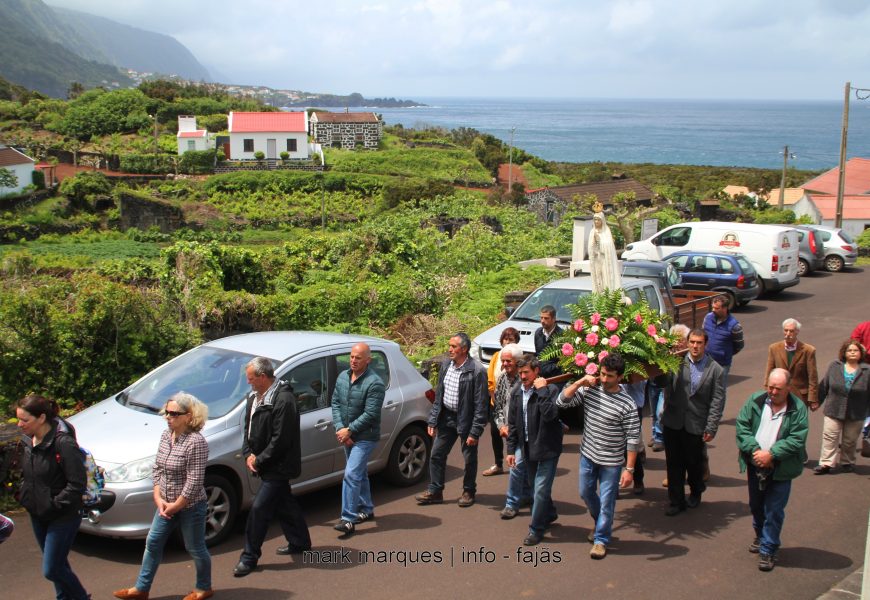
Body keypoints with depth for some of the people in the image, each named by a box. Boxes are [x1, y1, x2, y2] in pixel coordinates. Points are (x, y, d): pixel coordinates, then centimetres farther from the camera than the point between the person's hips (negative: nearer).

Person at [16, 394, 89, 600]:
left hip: (63, 517, -7)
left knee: (51, 570, -3)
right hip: (37, 515, 8)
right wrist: (23, 494, 4)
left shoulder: (63, 443, -24)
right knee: (57, 564, 20)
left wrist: (55, 504, -21)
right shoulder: (30, 441, 1)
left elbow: (77, 484, -22)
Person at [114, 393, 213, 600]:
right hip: (166, 504, 8)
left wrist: (175, 506, -16)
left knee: (195, 549, 9)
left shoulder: (196, 442, -23)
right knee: (153, 543, 15)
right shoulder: (166, 435, 2)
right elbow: (157, 468, 7)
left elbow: (194, 482, -23)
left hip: (190, 506, -8)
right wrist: (159, 498, -3)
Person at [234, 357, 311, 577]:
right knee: (284, 504, 20)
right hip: (267, 466, 9)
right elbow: (248, 429, 14)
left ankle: (249, 557, 3)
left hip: (279, 466, -9)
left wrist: (259, 460, -16)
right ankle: (300, 542, 36)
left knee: (259, 509, -7)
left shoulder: (283, 400, -23)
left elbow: (280, 440, -23)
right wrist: (248, 454, -2)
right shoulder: (254, 397, 6)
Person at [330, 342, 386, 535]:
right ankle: (366, 509, 32)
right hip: (347, 435, 7)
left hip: (365, 437, -7)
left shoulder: (374, 383, -18)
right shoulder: (342, 377, 5)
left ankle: (348, 519, -12)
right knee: (359, 474, 18)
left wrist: (349, 430, -17)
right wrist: (340, 428, -8)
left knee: (351, 475, -14)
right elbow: (335, 403, 5)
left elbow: (370, 414, -21)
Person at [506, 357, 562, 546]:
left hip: (547, 447, -6)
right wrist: (511, 449, 7)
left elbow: (550, 415, -32)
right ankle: (549, 514, 44)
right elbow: (512, 423, 8)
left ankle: (536, 529, 7)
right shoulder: (517, 392, 3)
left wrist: (542, 390, -28)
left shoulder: (550, 390, -15)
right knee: (538, 487, 21)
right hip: (528, 448, 7)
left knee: (541, 489, -5)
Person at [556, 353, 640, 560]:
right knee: (586, 493, 21)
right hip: (588, 455, 5)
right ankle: (602, 523, 48)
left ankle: (601, 539, 25)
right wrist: (580, 382, -17)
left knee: (606, 502, 6)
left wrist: (629, 469, -17)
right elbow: (561, 401, -9)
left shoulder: (627, 405, -18)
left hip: (611, 462, -5)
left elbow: (633, 439, -15)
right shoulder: (590, 390, -6)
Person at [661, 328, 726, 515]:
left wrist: (711, 428, -8)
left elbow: (717, 402, -5)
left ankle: (696, 492, 42)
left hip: (696, 426, -1)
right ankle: (676, 501, 21)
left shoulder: (716, 370, -4)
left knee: (694, 463, 15)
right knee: (674, 463, 8)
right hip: (673, 423, 1)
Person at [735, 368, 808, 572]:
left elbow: (797, 439, -14)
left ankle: (768, 550, 13)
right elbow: (741, 426, -4)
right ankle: (761, 537, 44)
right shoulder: (755, 401, -3)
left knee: (774, 512, 1)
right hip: (755, 465, 4)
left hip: (780, 469, -4)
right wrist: (754, 450, -17)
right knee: (756, 506, 21)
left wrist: (771, 454, -22)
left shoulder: (798, 408, -10)